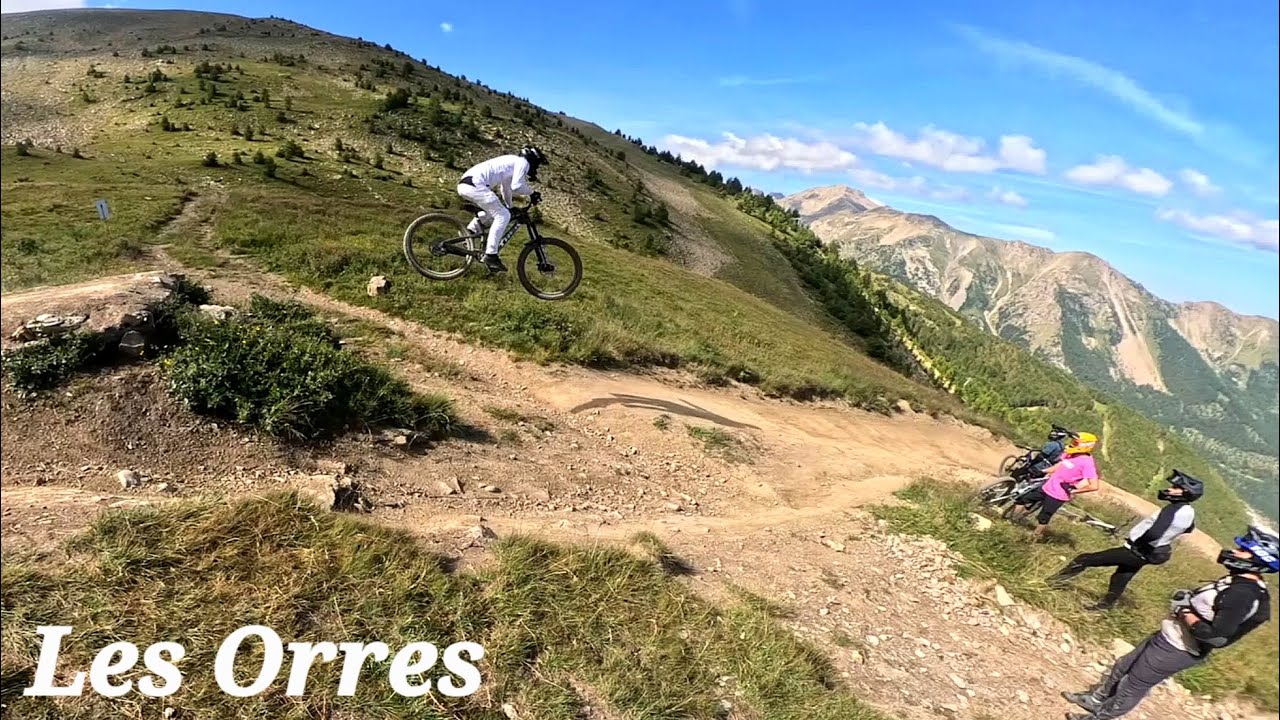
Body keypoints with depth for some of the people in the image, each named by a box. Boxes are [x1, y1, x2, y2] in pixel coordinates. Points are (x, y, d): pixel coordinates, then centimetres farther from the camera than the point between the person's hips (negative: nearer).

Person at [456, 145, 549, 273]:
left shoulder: (511, 162, 31)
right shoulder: (523, 162, 2)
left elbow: (506, 188, 40)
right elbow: (516, 186, -12)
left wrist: (510, 208, 48)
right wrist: (532, 193, 4)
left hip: (464, 184, 10)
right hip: (475, 185, -10)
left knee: (496, 211, 25)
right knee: (502, 215, -7)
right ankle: (490, 255, -12)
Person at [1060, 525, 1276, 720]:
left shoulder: (1243, 594, -28)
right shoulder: (1238, 582, 3)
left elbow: (1216, 635, -32)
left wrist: (1186, 612, -21)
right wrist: (1188, 603, 0)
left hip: (1177, 649, -9)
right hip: (1170, 637, 9)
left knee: (1133, 686, 10)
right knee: (1123, 668, 24)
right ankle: (1096, 699, 42)